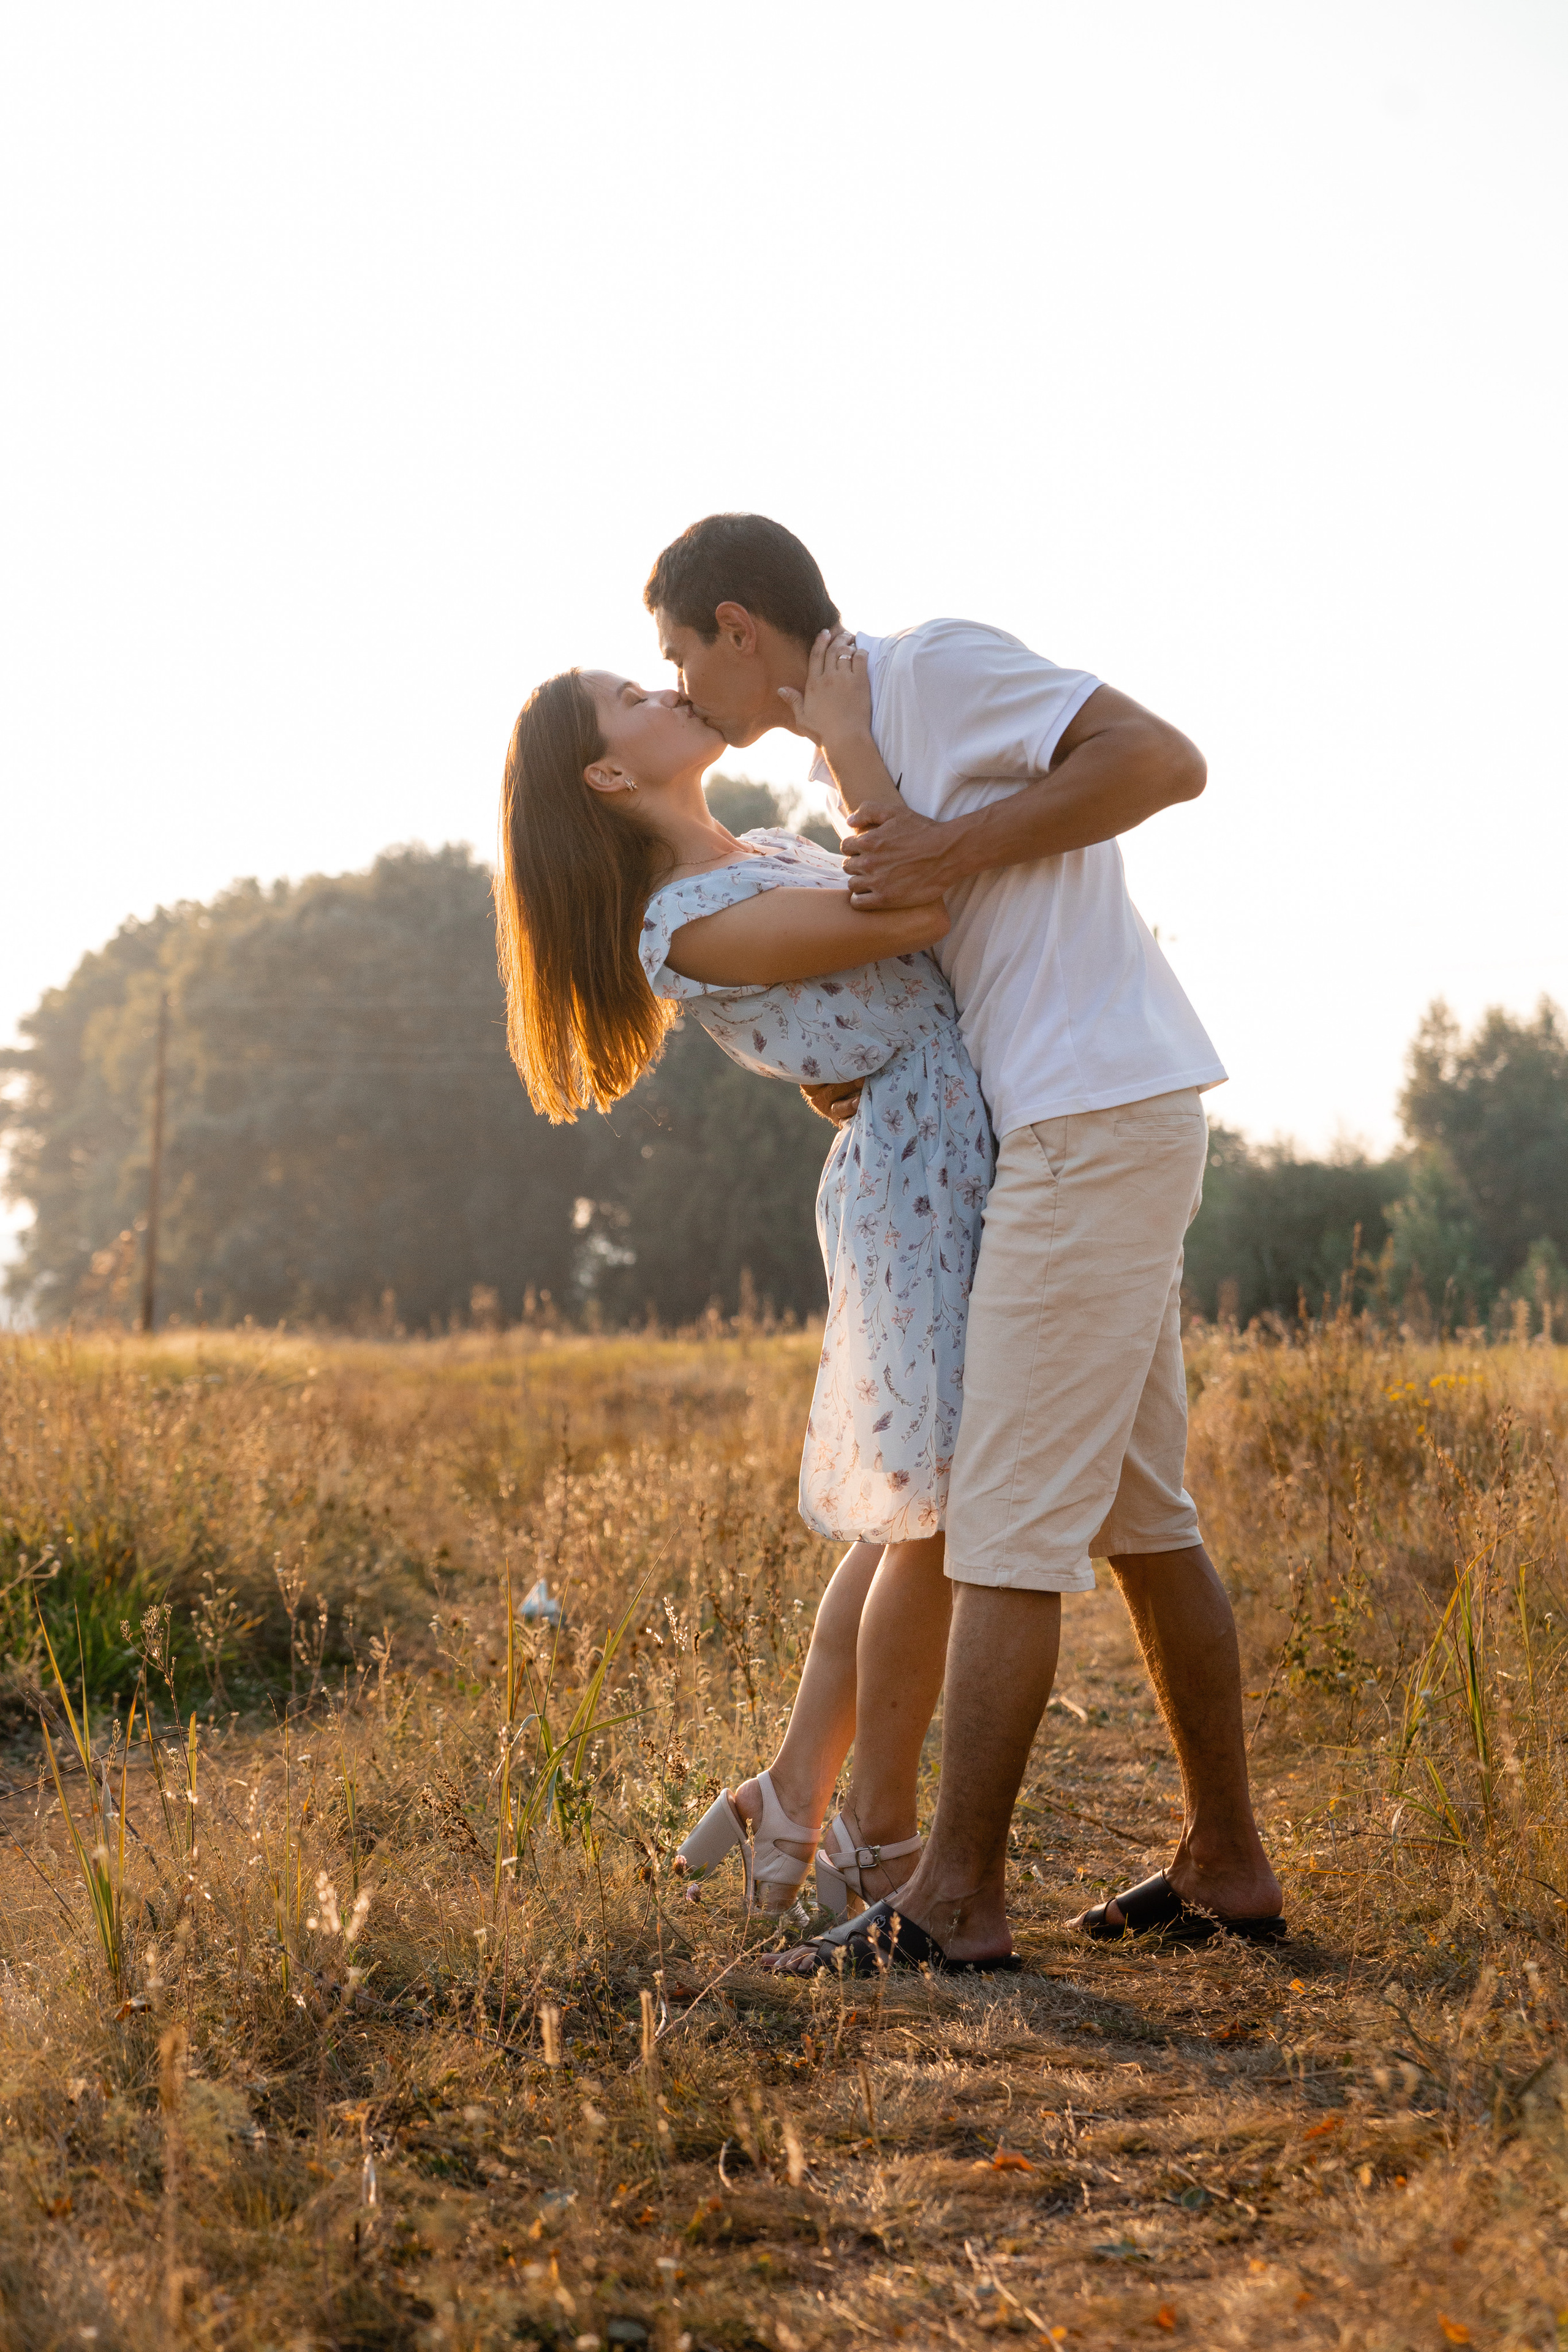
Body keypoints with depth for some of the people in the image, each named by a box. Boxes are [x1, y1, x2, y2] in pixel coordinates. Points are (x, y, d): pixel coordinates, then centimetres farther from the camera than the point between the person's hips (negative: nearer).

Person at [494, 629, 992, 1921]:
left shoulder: (764, 852, 15)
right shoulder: (690, 928, -15)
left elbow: (922, 878, 25)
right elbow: (917, 914, -21)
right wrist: (847, 737, -15)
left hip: (971, 1154, 9)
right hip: (917, 1171, -9)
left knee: (905, 1515, 15)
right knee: (934, 1519, -1)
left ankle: (792, 1804, 23)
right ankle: (878, 1841, 13)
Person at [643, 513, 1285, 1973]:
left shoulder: (937, 663, -7)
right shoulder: (867, 741, 21)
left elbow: (1163, 759, -16)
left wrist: (957, 851, -16)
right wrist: (848, 1074, 8)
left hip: (1095, 1119, -10)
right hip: (1094, 1131, 10)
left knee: (1008, 1518, -9)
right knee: (1137, 1510, 13)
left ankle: (956, 1901, -6)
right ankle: (1227, 1865, 20)